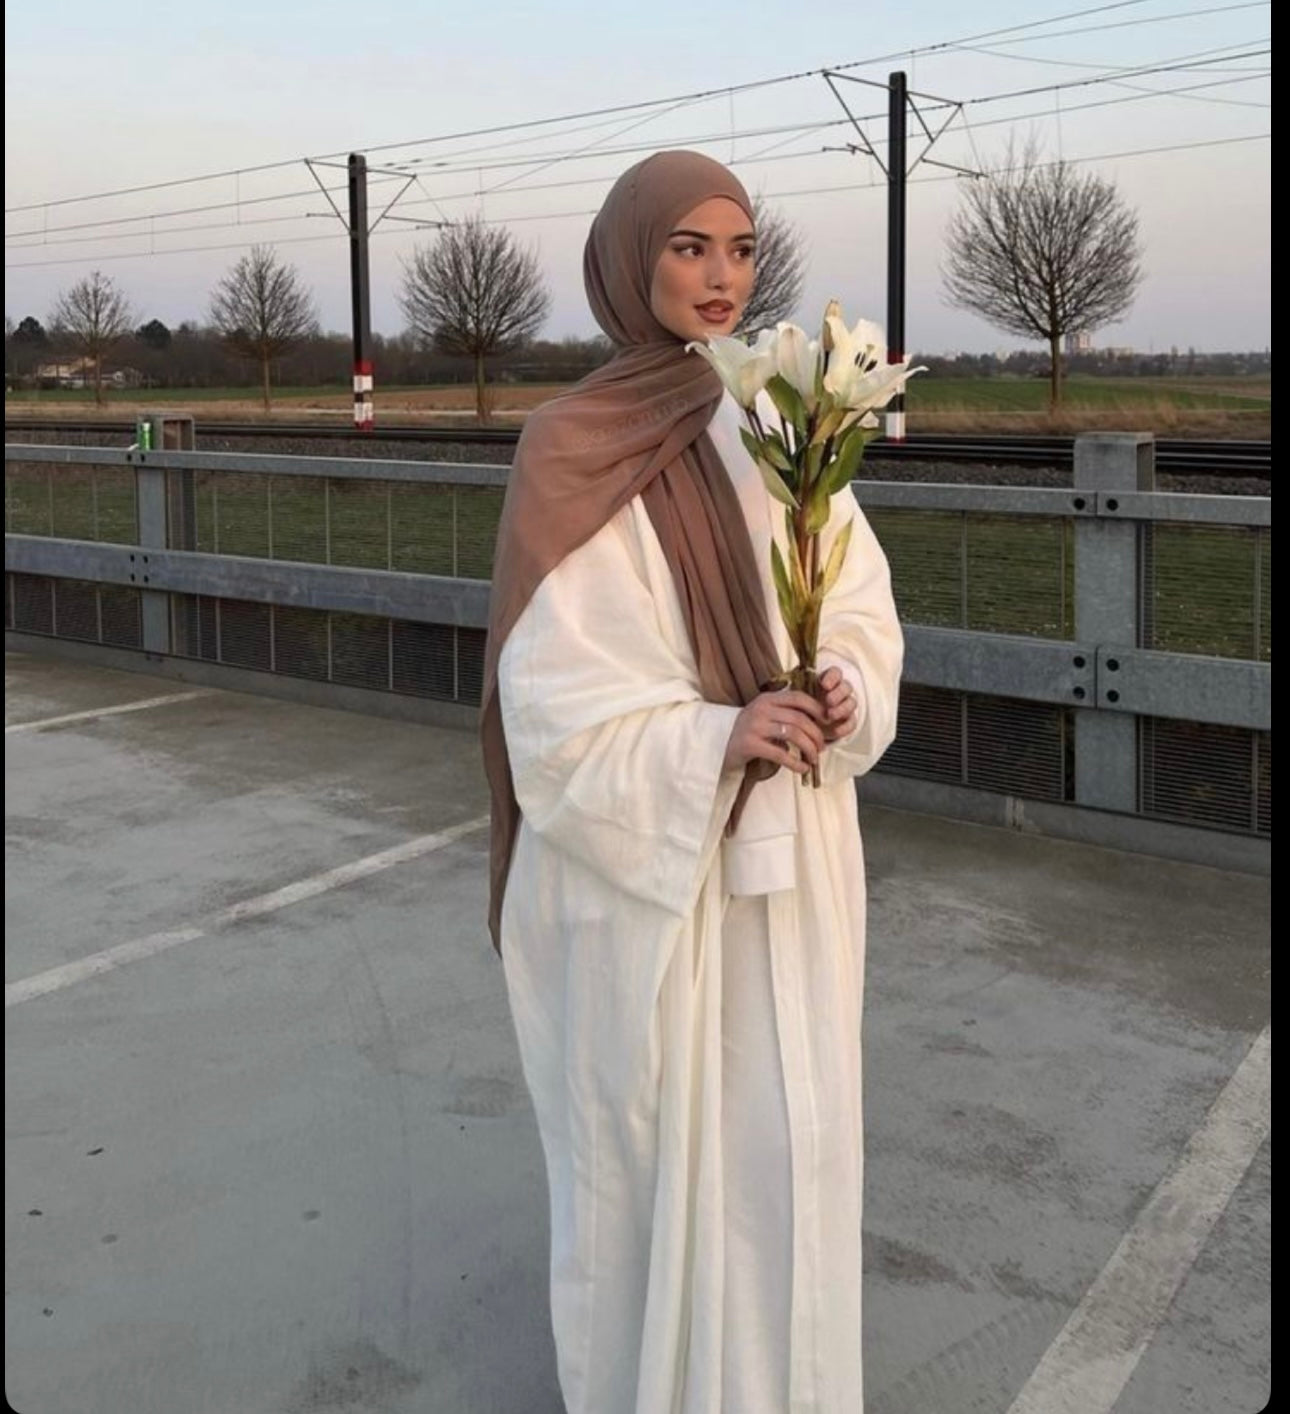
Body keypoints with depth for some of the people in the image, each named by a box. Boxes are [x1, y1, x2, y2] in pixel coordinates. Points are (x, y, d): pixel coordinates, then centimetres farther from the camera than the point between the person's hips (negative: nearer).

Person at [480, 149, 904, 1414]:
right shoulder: (574, 452, -10)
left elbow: (862, 605, 6)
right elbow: (553, 699, -13)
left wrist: (845, 692, -15)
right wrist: (714, 738, -25)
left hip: (785, 846, 5)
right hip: (642, 851, -4)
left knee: (783, 1125, 13)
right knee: (647, 1131, 8)